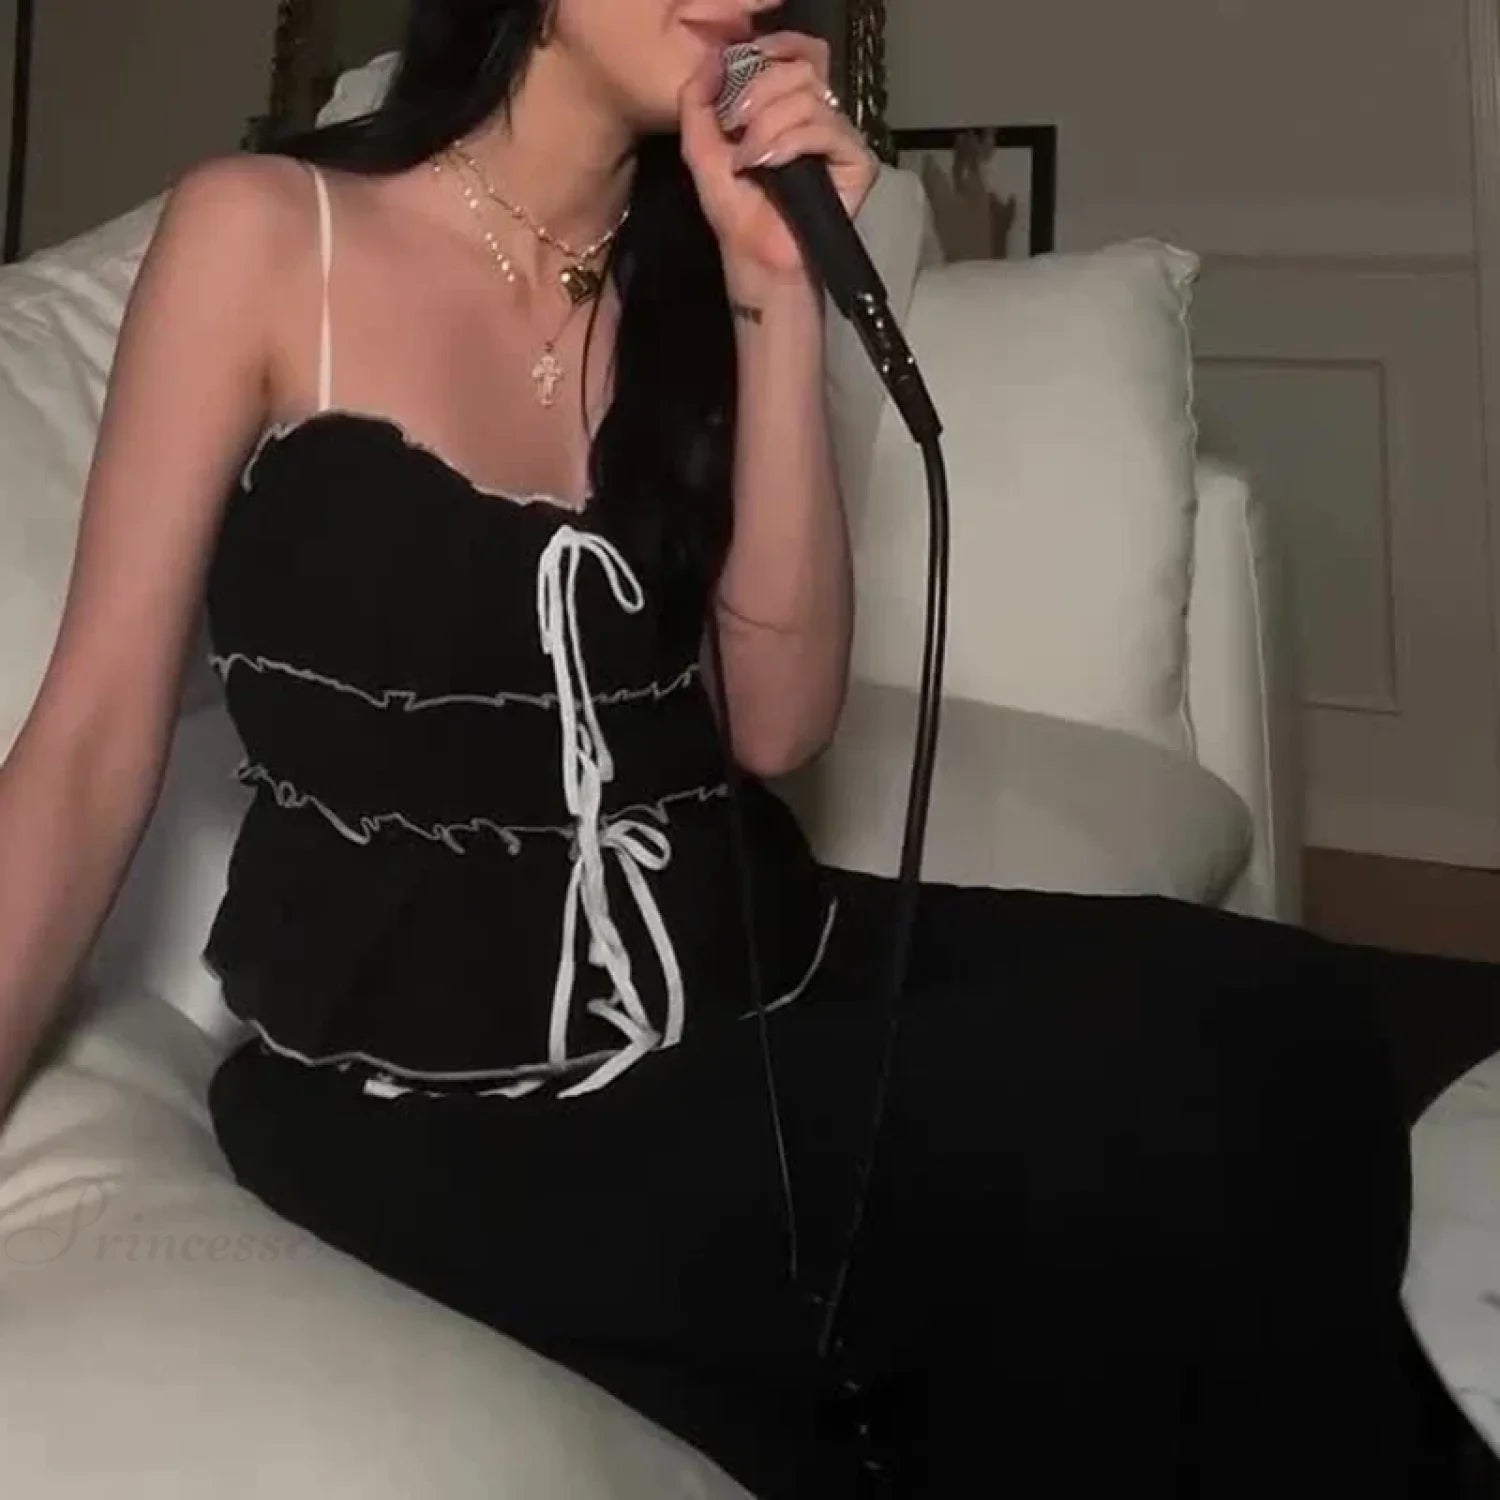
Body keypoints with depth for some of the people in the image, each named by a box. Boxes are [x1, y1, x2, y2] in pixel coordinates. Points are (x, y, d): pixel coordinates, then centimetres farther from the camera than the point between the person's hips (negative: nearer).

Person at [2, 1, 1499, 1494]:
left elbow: (774, 727, -1)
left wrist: (775, 294, -8)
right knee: (1131, 1136, -25)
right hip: (450, 1085, -5)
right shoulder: (262, 231, -4)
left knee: (1282, 1032, -18)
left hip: (748, 963, 6)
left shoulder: (695, 262, 11)